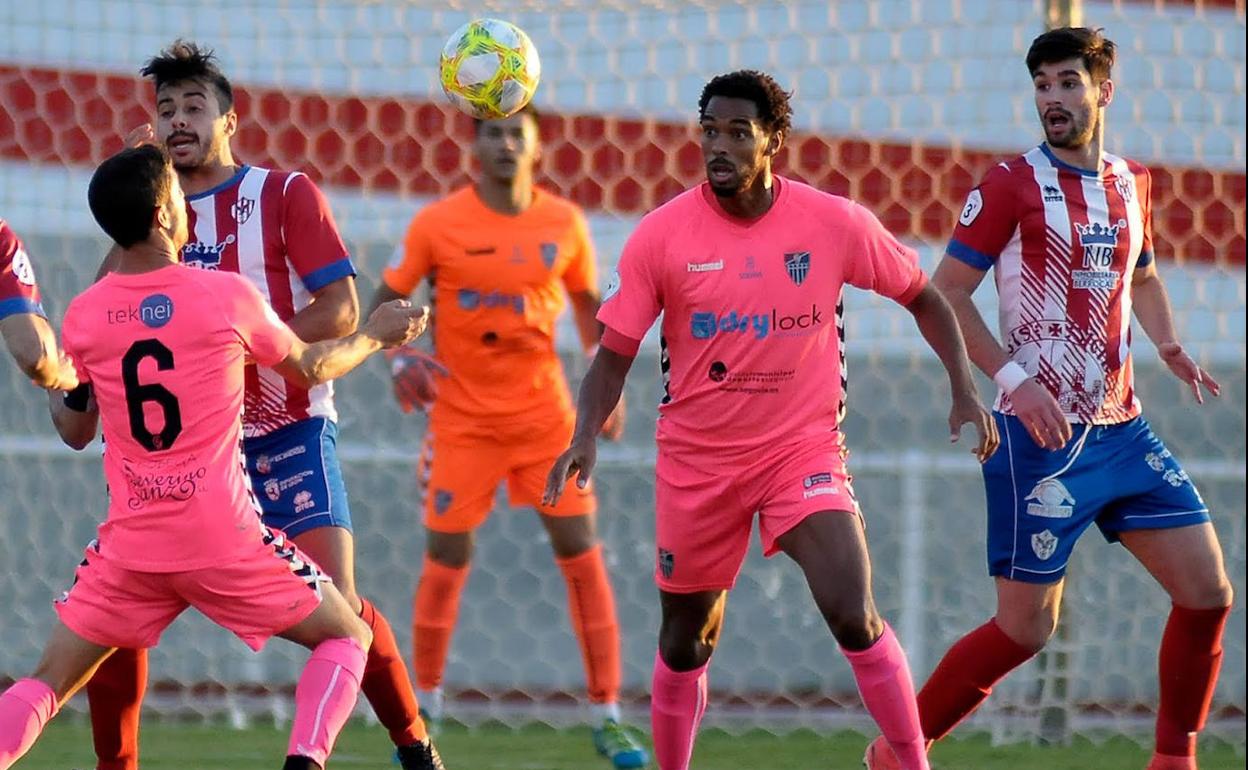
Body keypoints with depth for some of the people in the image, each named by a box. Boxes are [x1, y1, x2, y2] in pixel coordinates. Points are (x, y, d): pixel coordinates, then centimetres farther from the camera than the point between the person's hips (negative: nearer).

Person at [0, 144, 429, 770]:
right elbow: (311, 368, 11)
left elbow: (74, 431, 15)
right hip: (225, 542, -2)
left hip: (130, 545, 2)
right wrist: (377, 336, 29)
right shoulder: (228, 296, -6)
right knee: (347, 637, 15)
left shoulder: (83, 315, 1)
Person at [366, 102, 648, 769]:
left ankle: (607, 715, 6)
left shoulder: (564, 223, -1)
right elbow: (386, 301, -2)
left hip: (544, 411, 2)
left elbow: (589, 305, 12)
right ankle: (423, 709, 15)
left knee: (582, 555, -2)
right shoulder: (436, 225, -8)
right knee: (446, 557, -2)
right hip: (462, 417, -2)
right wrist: (398, 357, -20)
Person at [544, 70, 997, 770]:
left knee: (853, 614, -20)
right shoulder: (662, 235, -9)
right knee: (688, 639, 10)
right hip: (696, 460, 1)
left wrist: (964, 388, -4)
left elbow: (922, 296, 6)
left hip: (805, 446, -1)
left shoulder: (835, 224, -9)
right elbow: (615, 351, -3)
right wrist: (586, 438, -19)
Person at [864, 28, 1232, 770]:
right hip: (1043, 434, -6)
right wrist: (1014, 378, -20)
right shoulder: (1012, 184, -8)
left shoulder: (1132, 182, 9)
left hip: (1125, 430, 6)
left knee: (1208, 592, -1)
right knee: (1026, 628, -5)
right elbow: (945, 296, -9)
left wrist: (1170, 346, 8)